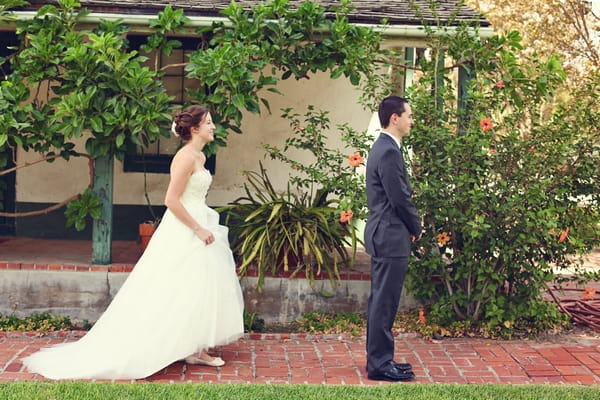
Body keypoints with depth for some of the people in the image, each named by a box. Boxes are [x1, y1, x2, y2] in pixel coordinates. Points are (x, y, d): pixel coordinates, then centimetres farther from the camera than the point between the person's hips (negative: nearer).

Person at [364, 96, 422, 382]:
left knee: (382, 301, 15)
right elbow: (400, 198, -18)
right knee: (384, 302, -4)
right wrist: (416, 228, -3)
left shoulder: (383, 147, 14)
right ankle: (380, 364, 4)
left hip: (383, 234, 11)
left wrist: (410, 226, 10)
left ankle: (379, 359, 24)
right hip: (391, 236, -11)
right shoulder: (389, 151, -18)